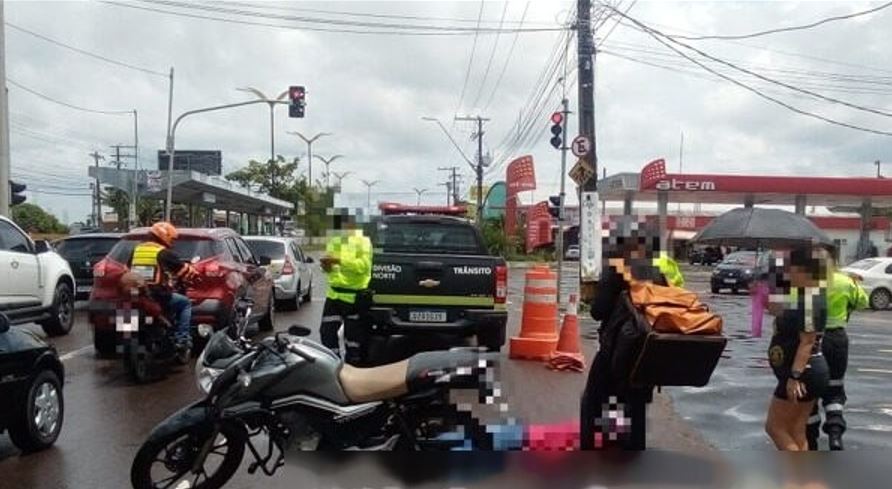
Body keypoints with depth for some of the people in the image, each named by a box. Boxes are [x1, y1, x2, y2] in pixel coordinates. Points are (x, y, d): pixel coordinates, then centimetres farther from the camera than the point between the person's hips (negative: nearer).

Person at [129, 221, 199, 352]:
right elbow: (184, 268, -1)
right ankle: (183, 339, 1)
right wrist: (194, 275, 18)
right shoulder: (165, 253, -5)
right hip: (157, 296, -6)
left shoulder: (136, 249, 13)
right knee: (185, 303, 13)